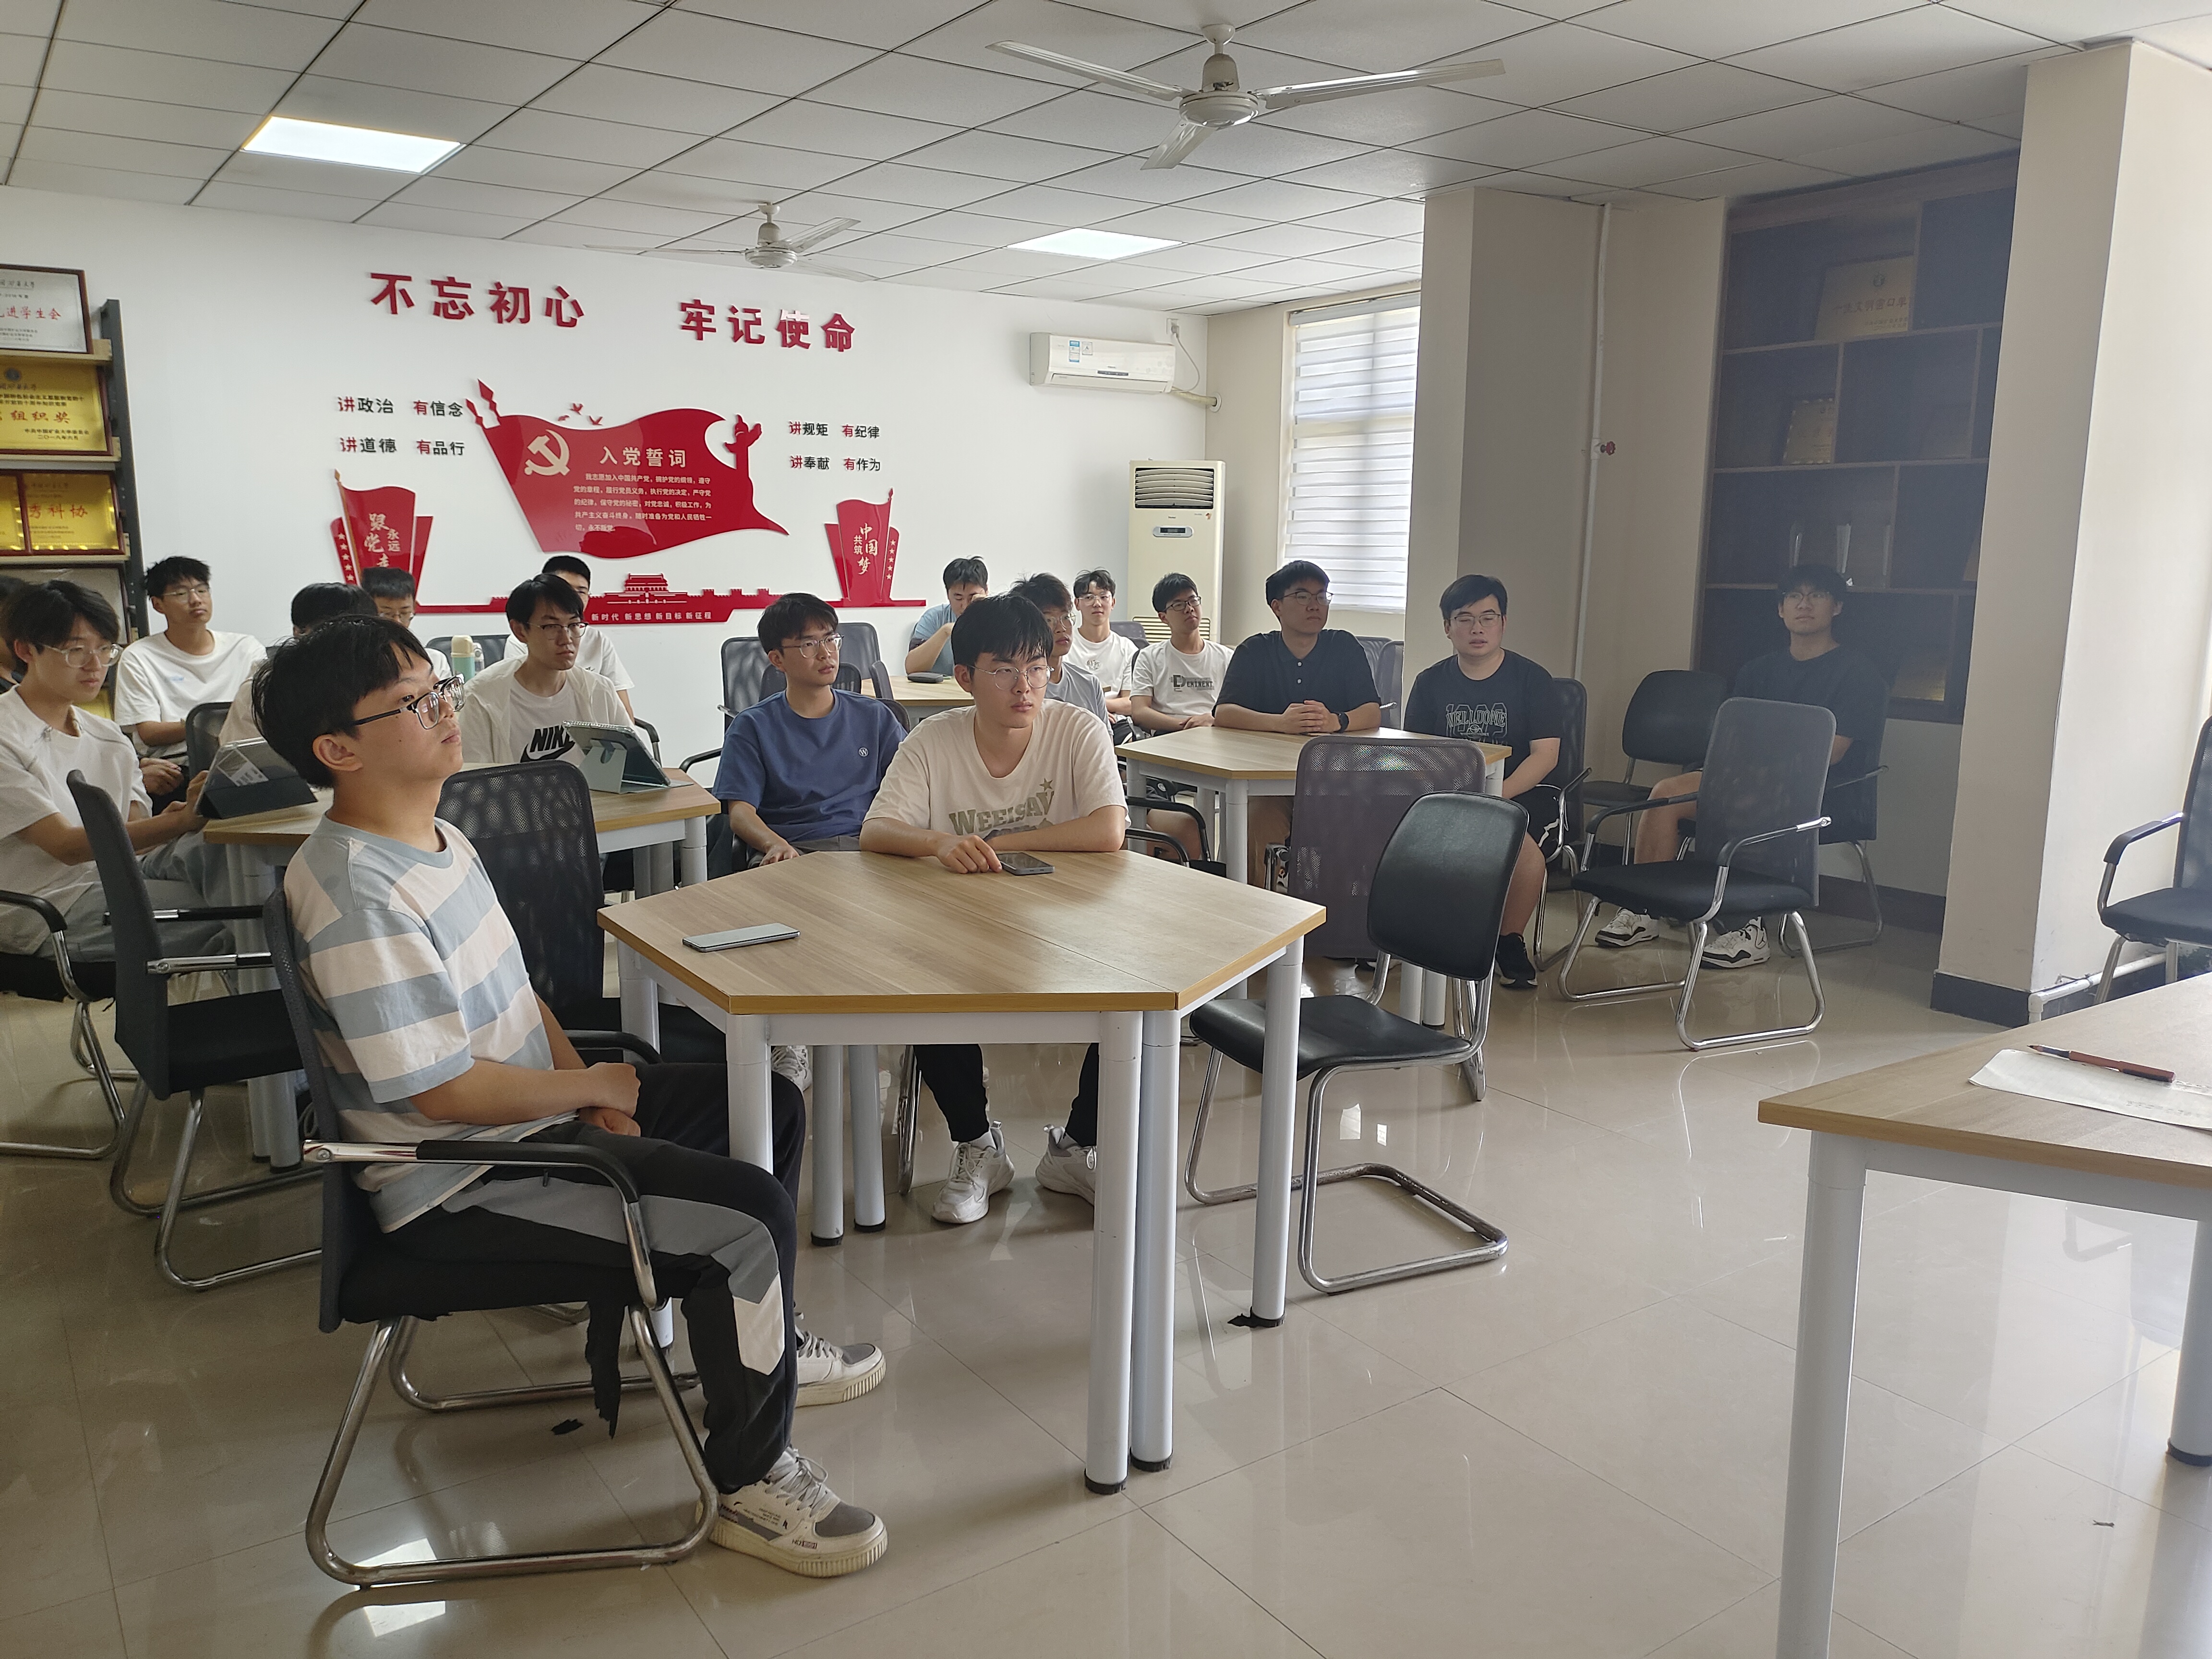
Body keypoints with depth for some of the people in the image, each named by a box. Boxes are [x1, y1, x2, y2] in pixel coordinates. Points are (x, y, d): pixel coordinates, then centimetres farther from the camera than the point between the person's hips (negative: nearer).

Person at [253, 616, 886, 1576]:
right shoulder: (355, 896, -24)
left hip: (539, 1114, 10)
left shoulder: (439, 837, 8)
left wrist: (591, 1090, 1)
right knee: (746, 1217, -21)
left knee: (771, 1109, 13)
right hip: (461, 1187, -10)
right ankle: (750, 1482, -1)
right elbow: (442, 1091, -25)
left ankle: (760, 1343, 31)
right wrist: (594, 1087, -11)